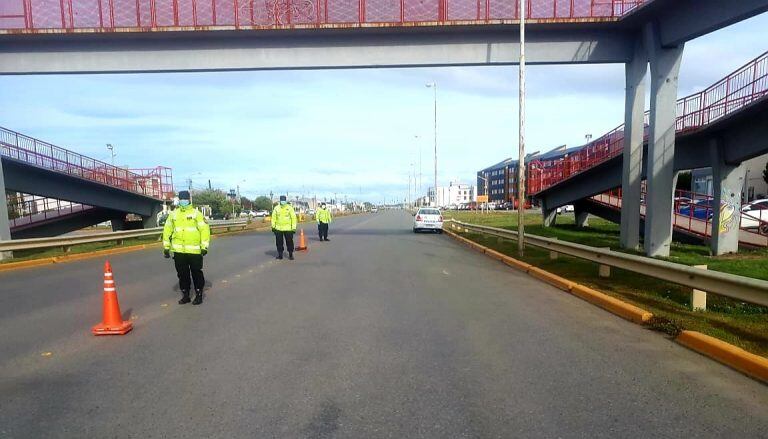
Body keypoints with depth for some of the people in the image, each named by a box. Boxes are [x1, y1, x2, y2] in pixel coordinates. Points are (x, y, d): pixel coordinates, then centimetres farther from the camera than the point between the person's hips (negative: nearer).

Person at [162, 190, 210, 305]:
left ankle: (199, 295, 17)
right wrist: (166, 247, 10)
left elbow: (204, 229, -6)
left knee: (196, 273, 5)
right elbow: (167, 230, 12)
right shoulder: (173, 214, 9)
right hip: (178, 251, 4)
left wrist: (204, 247, -10)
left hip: (194, 250, -4)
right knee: (182, 274, 12)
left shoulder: (196, 213, -3)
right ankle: (185, 295, 25)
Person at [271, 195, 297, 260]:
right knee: (279, 242, 8)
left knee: (289, 242, 3)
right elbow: (273, 217, 9)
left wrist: (294, 228, -6)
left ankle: (290, 254, 15)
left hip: (288, 229, -2)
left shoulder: (290, 208, -2)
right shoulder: (276, 208, 4)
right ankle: (280, 254, 21)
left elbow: (293, 218, -2)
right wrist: (273, 226, 5)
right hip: (278, 228, 2)